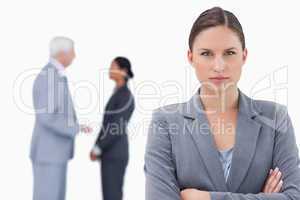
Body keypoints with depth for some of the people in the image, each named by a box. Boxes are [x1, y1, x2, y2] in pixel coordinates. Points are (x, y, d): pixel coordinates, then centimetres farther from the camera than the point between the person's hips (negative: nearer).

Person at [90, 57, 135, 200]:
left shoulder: (126, 96, -14)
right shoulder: (117, 94, 15)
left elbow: (117, 127, -18)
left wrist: (98, 148, -13)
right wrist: (97, 147, 14)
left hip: (115, 153, -9)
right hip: (110, 152, 9)